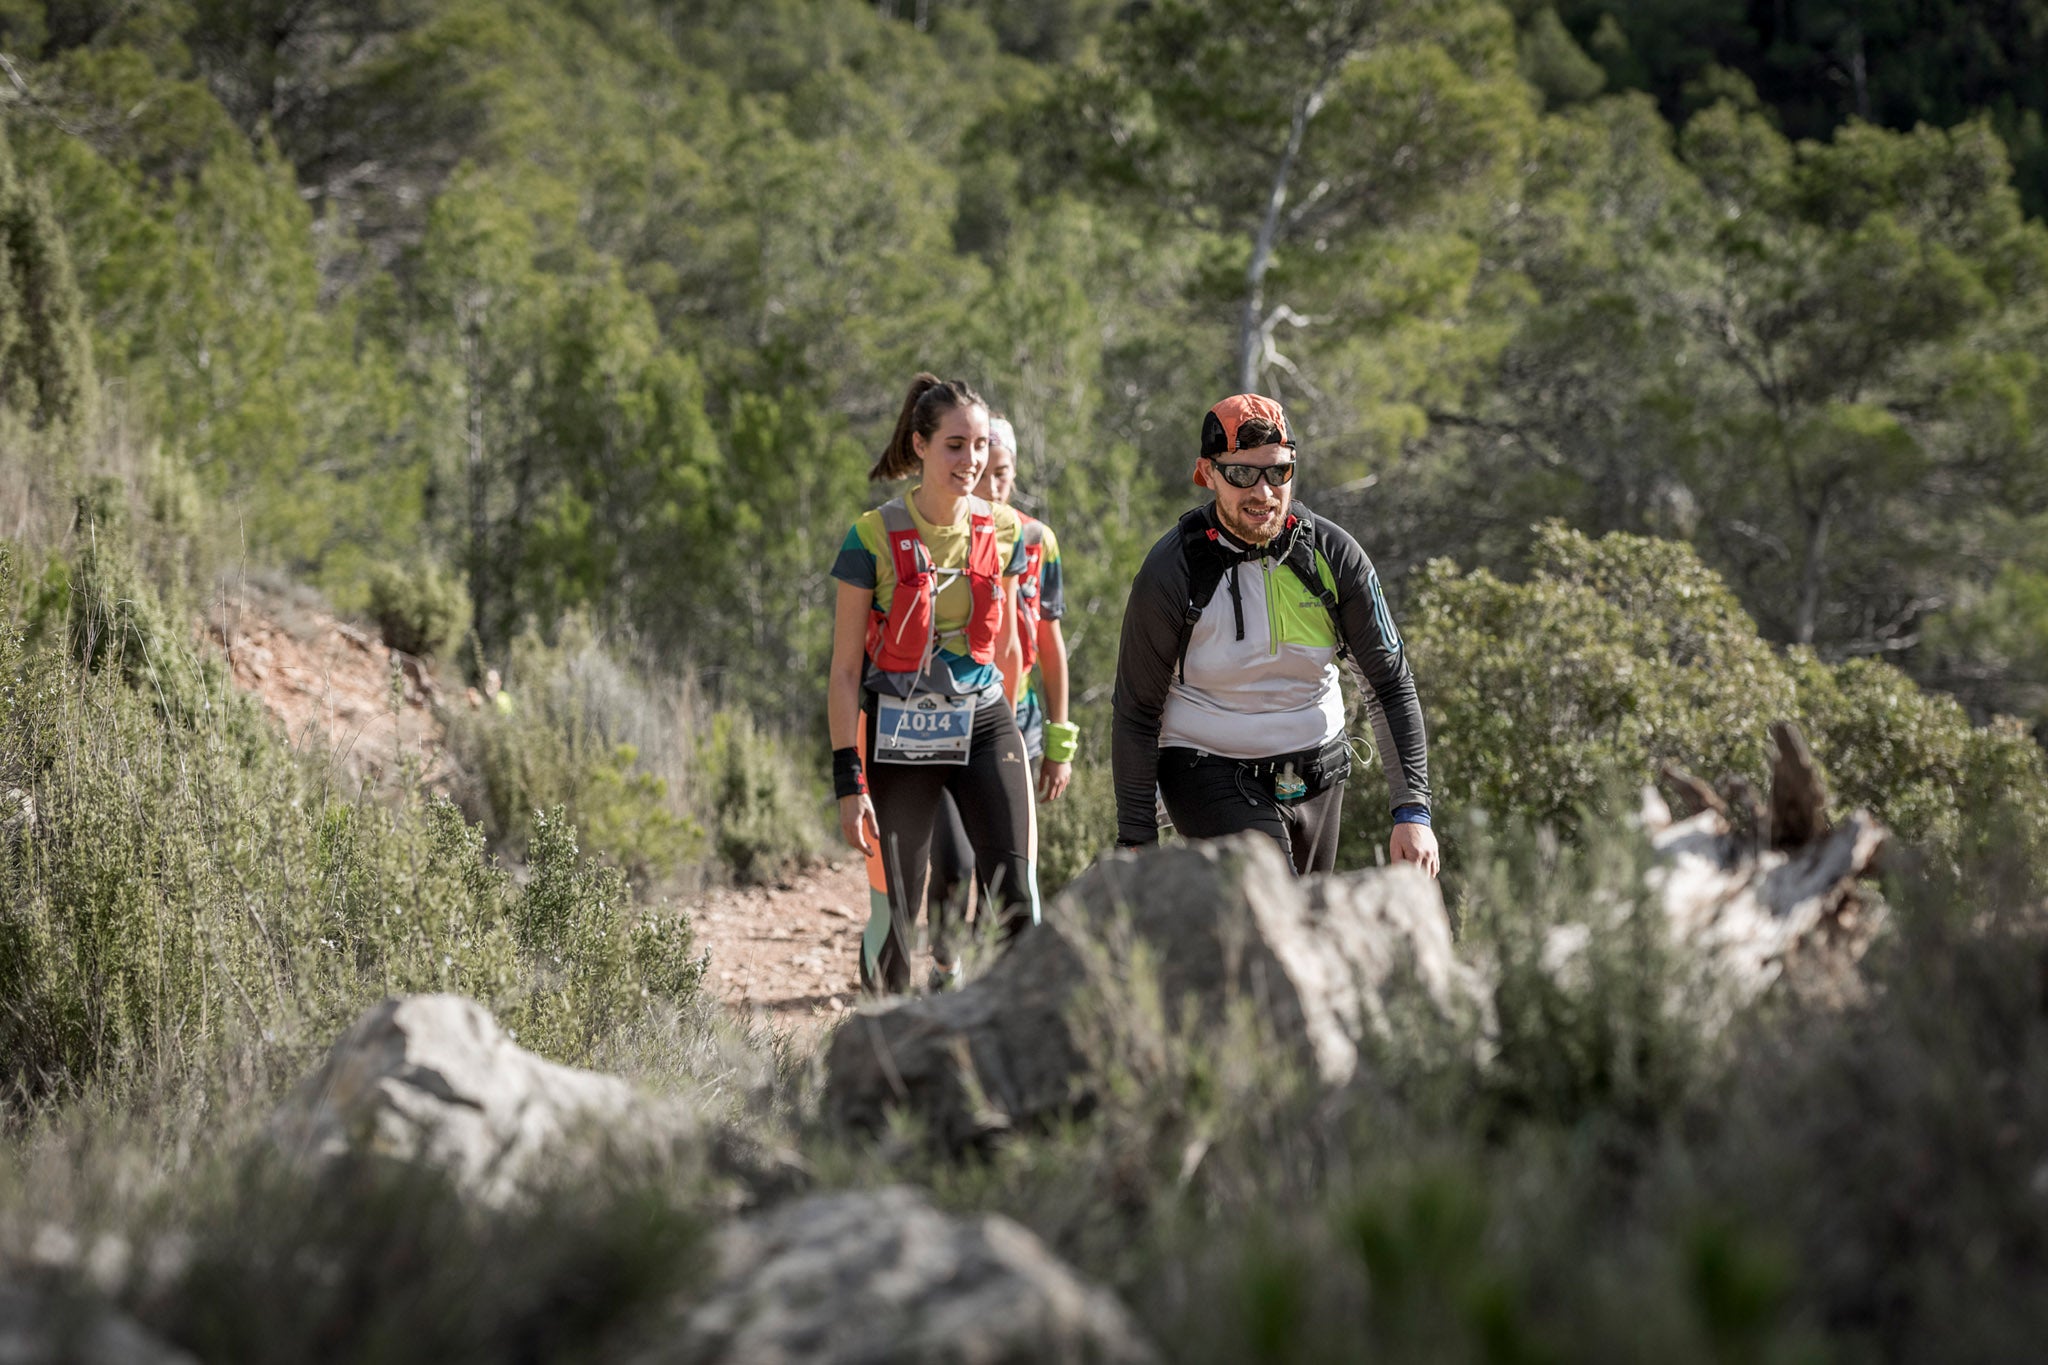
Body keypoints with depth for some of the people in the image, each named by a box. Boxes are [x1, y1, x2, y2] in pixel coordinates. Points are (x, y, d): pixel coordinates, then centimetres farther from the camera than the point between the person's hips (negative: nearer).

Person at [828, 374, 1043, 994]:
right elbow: (844, 670, -6)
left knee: (1017, 899, -11)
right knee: (893, 914, 2)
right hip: (898, 733, -3)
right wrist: (849, 779, -11)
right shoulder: (875, 536, -8)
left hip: (983, 726, 3)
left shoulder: (1004, 532, 3)